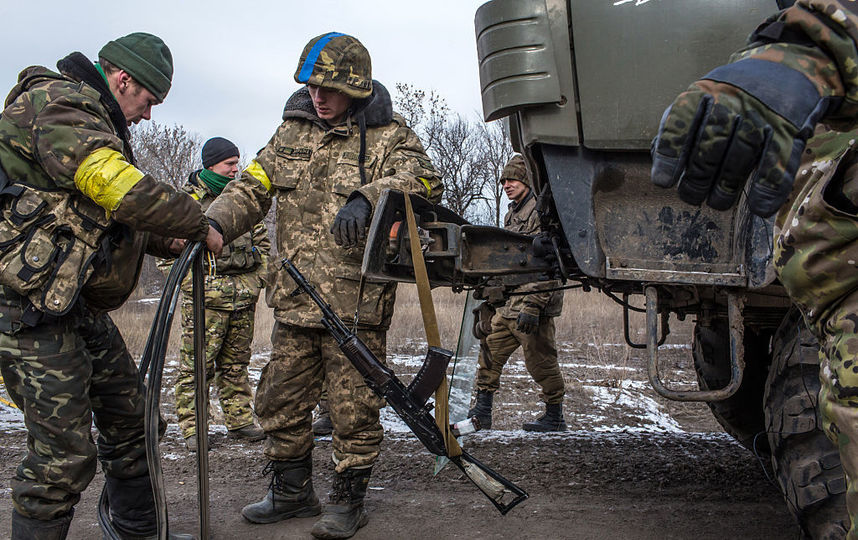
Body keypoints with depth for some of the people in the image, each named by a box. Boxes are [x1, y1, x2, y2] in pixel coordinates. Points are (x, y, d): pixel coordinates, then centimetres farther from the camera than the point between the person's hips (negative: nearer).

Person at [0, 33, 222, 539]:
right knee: (65, 455, -10)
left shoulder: (91, 119, 20)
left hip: (77, 303, 11)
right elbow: (118, 187, -29)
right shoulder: (57, 102, -14)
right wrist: (200, 225, -19)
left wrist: (177, 243, 11)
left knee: (131, 420, 17)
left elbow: (117, 219, 24)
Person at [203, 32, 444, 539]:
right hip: (294, 300, 6)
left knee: (354, 407, 2)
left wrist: (367, 197, -38)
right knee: (281, 401, 13)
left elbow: (424, 179, -21)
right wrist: (208, 223, -8)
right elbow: (250, 189, 10)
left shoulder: (388, 134, -2)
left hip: (357, 302, -5)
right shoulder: (292, 132, 13)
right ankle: (292, 492, 31)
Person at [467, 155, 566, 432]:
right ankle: (482, 412, 16)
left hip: (533, 304, -9)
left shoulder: (542, 212, -11)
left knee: (540, 361, -1)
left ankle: (555, 417, 14)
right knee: (490, 349, 9)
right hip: (508, 304, 9)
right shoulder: (512, 215, 19)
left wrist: (532, 305, -25)